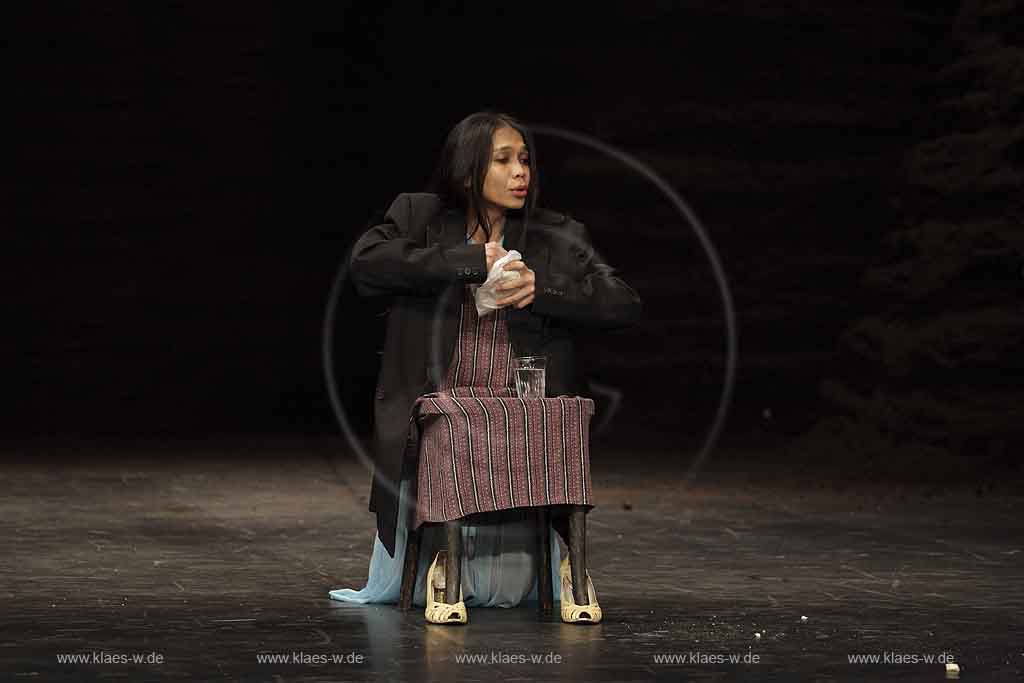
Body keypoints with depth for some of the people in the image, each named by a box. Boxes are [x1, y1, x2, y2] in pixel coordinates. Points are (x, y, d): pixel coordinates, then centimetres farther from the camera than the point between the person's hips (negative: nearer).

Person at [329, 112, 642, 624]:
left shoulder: (558, 238, 10)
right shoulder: (419, 218, 8)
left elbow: (625, 306, 1)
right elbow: (365, 261, -13)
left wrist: (544, 289, -14)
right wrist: (471, 261, -15)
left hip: (528, 408, 1)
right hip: (445, 404, -1)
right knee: (451, 434, -37)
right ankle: (446, 572, -26)